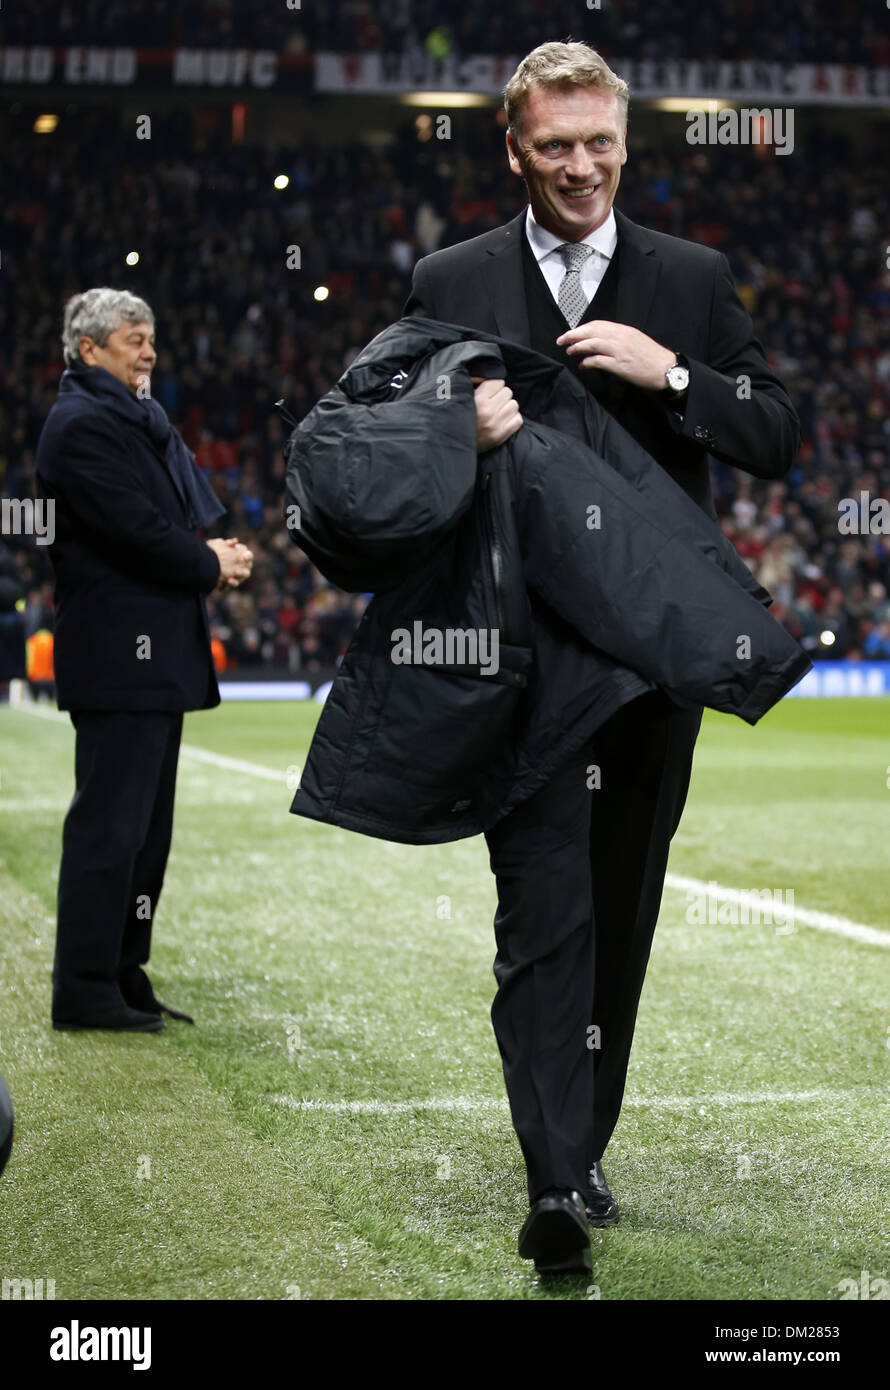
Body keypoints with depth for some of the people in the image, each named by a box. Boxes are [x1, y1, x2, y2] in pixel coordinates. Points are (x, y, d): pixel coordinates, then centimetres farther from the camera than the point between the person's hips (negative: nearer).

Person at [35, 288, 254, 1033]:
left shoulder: (139, 420, 20)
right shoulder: (82, 425, -12)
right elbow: (135, 530, -19)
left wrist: (213, 553, 3)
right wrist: (212, 566, -5)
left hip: (155, 656, 10)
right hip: (118, 656, -10)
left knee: (144, 826, 12)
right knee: (109, 824, -8)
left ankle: (122, 975, 19)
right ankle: (85, 991, -4)